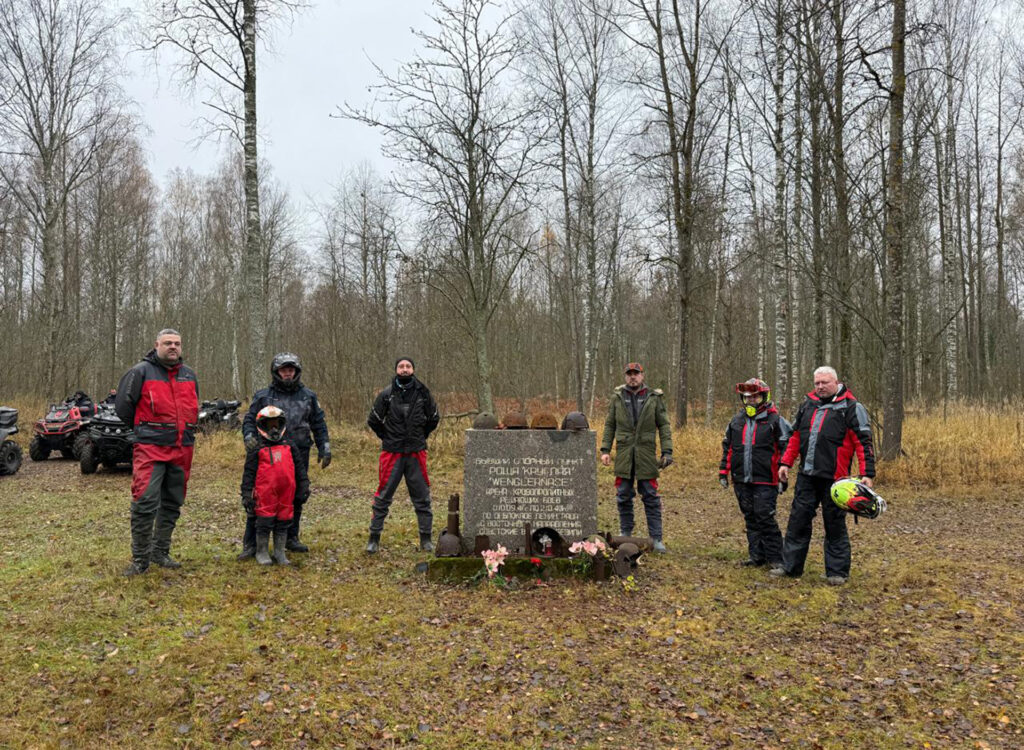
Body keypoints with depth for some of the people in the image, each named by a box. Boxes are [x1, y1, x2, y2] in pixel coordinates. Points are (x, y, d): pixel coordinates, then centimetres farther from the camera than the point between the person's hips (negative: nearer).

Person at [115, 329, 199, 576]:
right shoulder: (141, 372, -3)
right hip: (150, 448, -6)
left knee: (172, 503, 11)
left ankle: (161, 552, 23)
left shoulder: (189, 375, 15)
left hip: (182, 449, 6)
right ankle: (140, 558, -2)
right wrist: (143, 429, 6)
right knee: (145, 502, -12)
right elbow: (122, 405, -1)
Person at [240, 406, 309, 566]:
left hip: (286, 494, 3)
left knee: (283, 523, 10)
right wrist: (247, 494, -2)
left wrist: (304, 486, 12)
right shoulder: (257, 449, 1)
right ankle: (262, 553, 20)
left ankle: (280, 553, 22)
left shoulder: (289, 445, 12)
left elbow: (299, 468, 15)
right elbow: (249, 473, 1)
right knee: (265, 523, 3)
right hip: (265, 495, -3)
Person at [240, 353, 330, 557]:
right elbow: (249, 420, 6)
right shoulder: (263, 396, 6)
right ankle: (250, 544, 0)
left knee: (297, 498, 9)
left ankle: (291, 538, 24)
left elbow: (319, 424, 16)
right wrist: (249, 437, -14)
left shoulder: (308, 396, 12)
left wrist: (324, 448, 10)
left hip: (299, 457, 3)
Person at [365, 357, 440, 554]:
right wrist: (388, 438, 7)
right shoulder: (386, 394, -3)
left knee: (422, 498, 7)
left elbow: (434, 418, 16)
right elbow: (374, 421, 7)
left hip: (416, 454, 2)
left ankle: (426, 539, 17)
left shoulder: (423, 393, 2)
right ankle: (374, 538, 11)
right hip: (392, 454, -1)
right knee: (383, 497, 1)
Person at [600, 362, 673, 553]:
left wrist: (667, 451, -4)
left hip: (646, 456, -1)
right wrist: (605, 449, 2)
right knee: (624, 497, 9)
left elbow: (664, 426, 4)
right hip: (623, 455, 2)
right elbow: (609, 425, 10)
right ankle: (625, 534, 22)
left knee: (651, 498, 1)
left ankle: (656, 538, 6)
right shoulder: (617, 398, 8)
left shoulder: (655, 398, 4)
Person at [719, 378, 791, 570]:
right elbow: (727, 448, 19)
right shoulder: (736, 421, 13)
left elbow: (786, 448, -5)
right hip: (742, 481, 6)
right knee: (750, 518, 10)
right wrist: (723, 472, 15)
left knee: (765, 517, -6)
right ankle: (756, 555, 19)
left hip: (765, 481, -6)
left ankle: (775, 558, 5)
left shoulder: (775, 421, -3)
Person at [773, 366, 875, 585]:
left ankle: (837, 572, 15)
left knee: (835, 525, 4)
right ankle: (790, 566, 16)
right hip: (806, 476, 5)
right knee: (798, 520, 8)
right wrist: (786, 463, 13)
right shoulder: (807, 404, 13)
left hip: (833, 478, -5)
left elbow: (863, 442, -8)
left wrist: (867, 474, -14)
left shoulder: (851, 407, -4)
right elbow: (795, 437, 19)